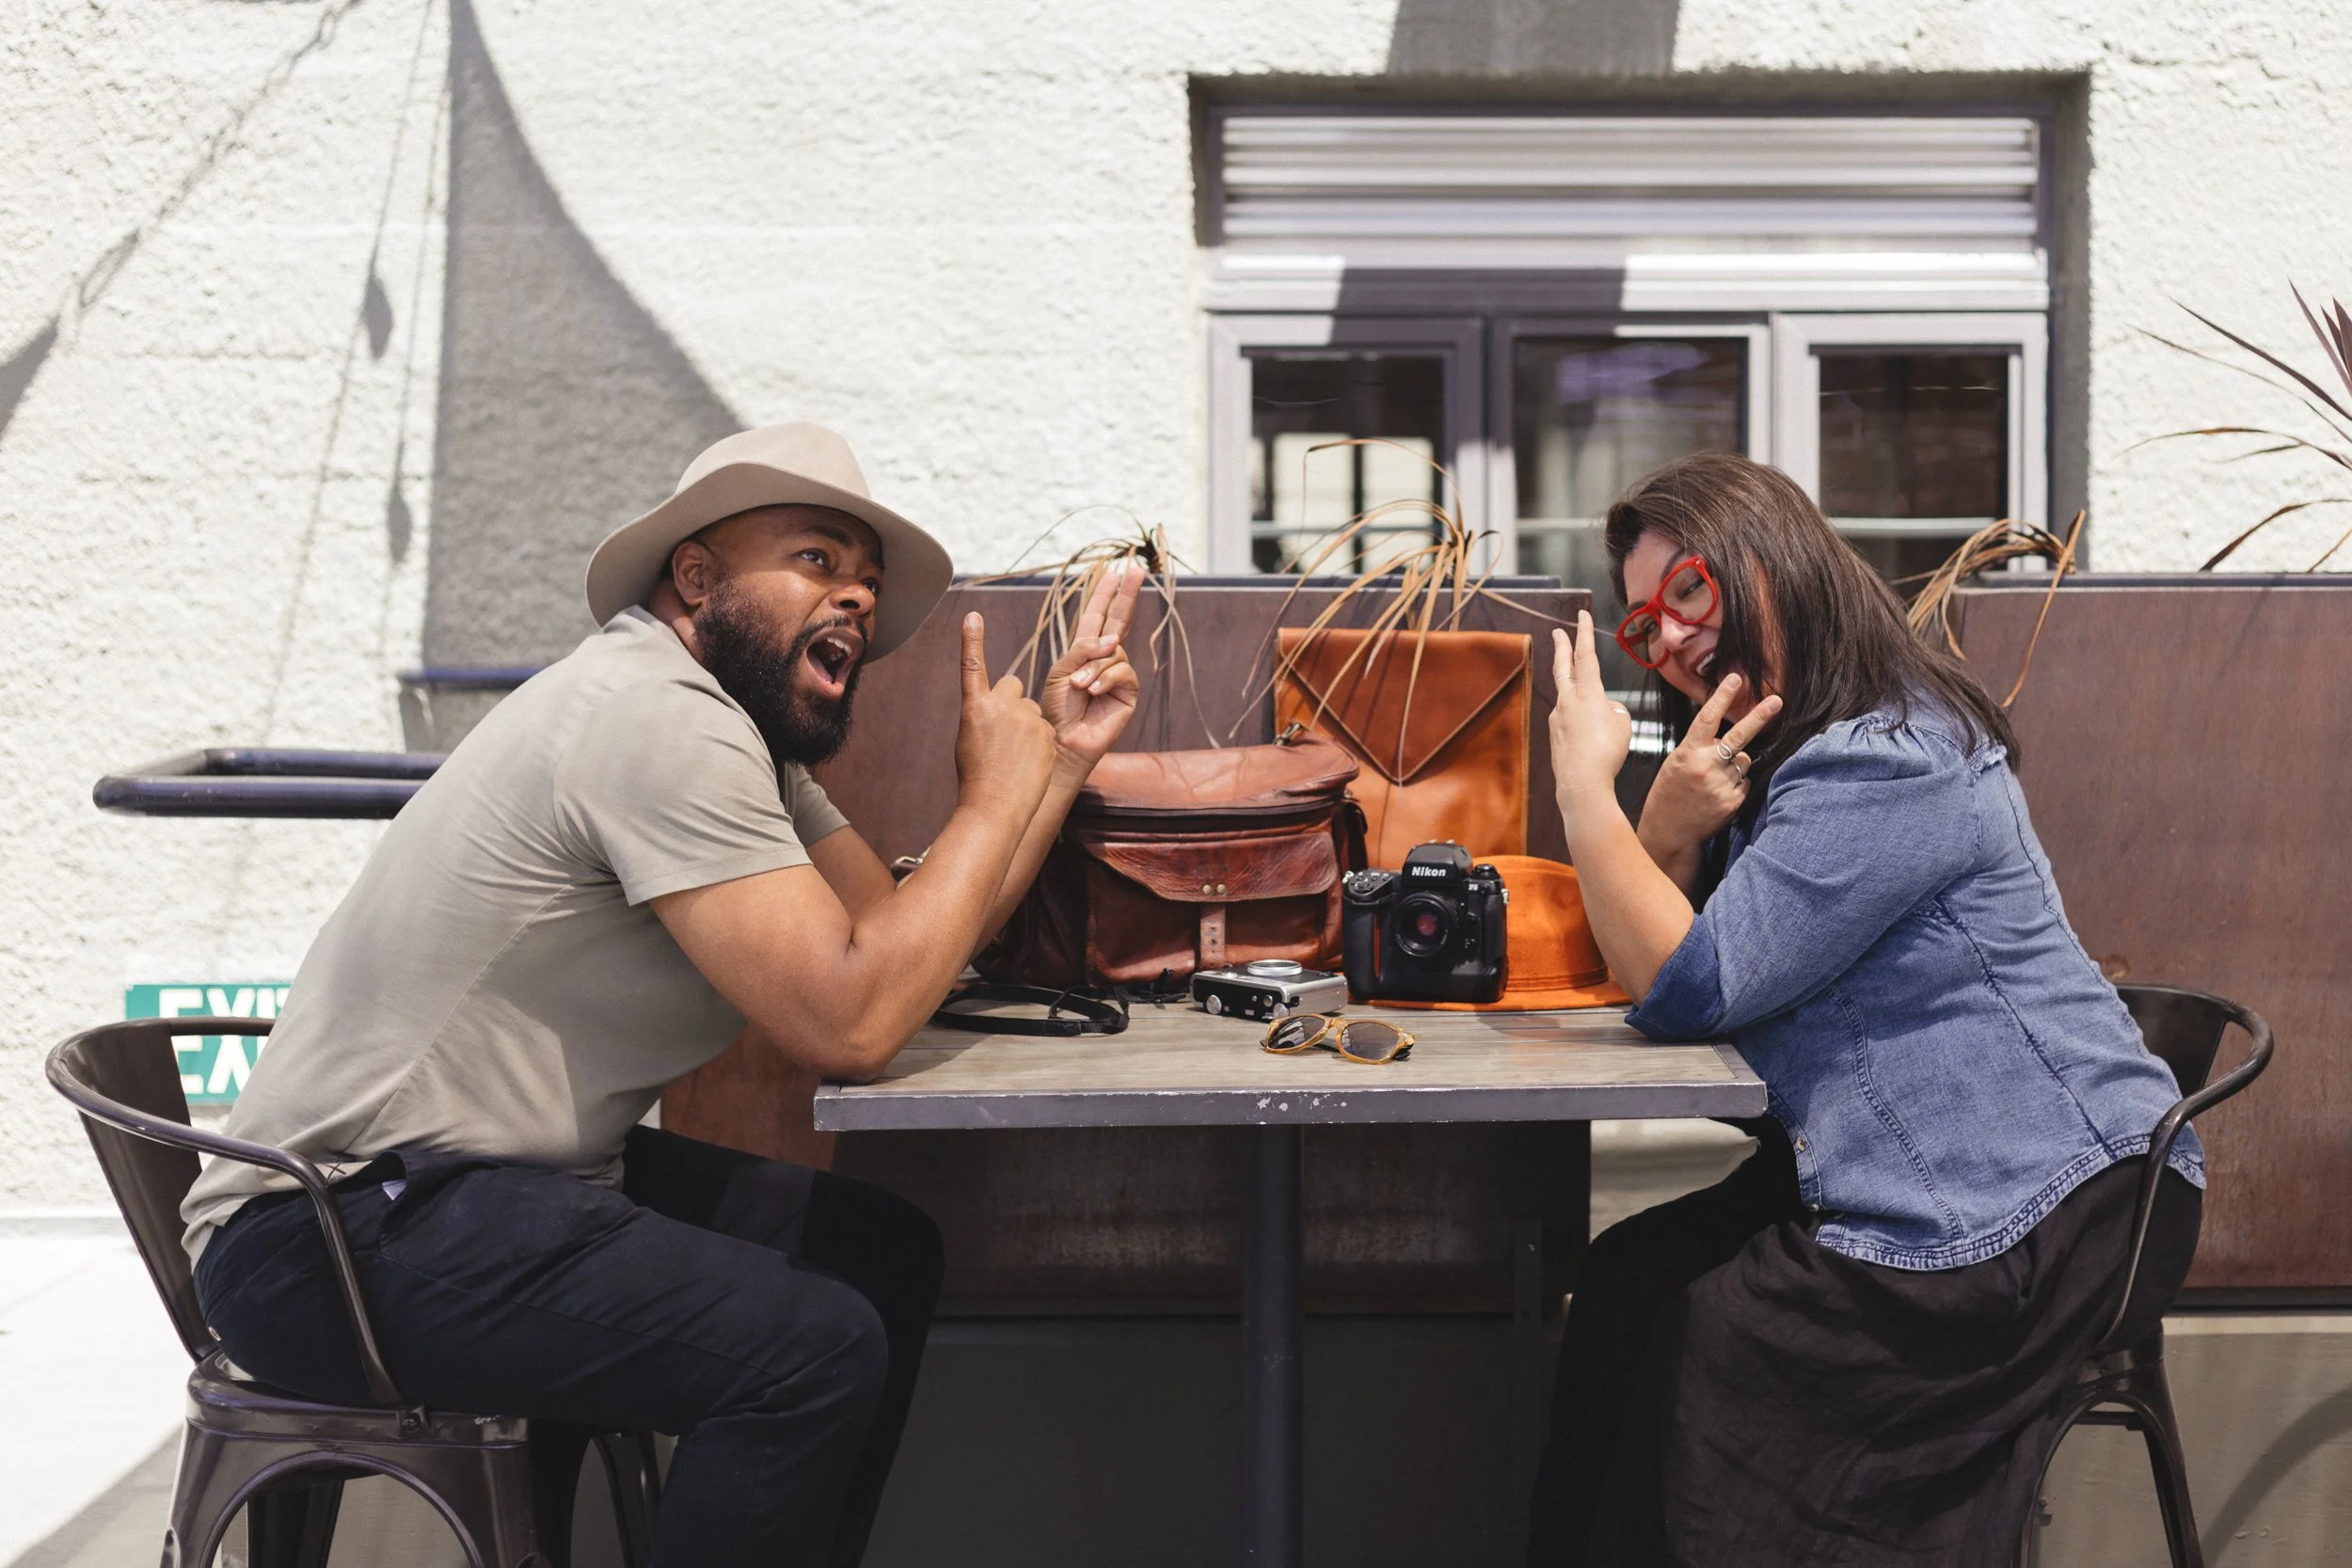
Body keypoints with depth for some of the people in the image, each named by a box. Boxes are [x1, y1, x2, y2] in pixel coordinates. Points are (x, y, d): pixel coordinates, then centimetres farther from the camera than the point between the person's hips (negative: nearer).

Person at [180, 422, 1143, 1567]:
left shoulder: (744, 731, 12)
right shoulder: (657, 714, -19)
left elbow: (910, 939, 9)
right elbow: (849, 1023, -24)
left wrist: (1062, 754, 3)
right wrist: (996, 794, -13)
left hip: (503, 1175, 10)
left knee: (884, 1252, 8)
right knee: (814, 1344, -21)